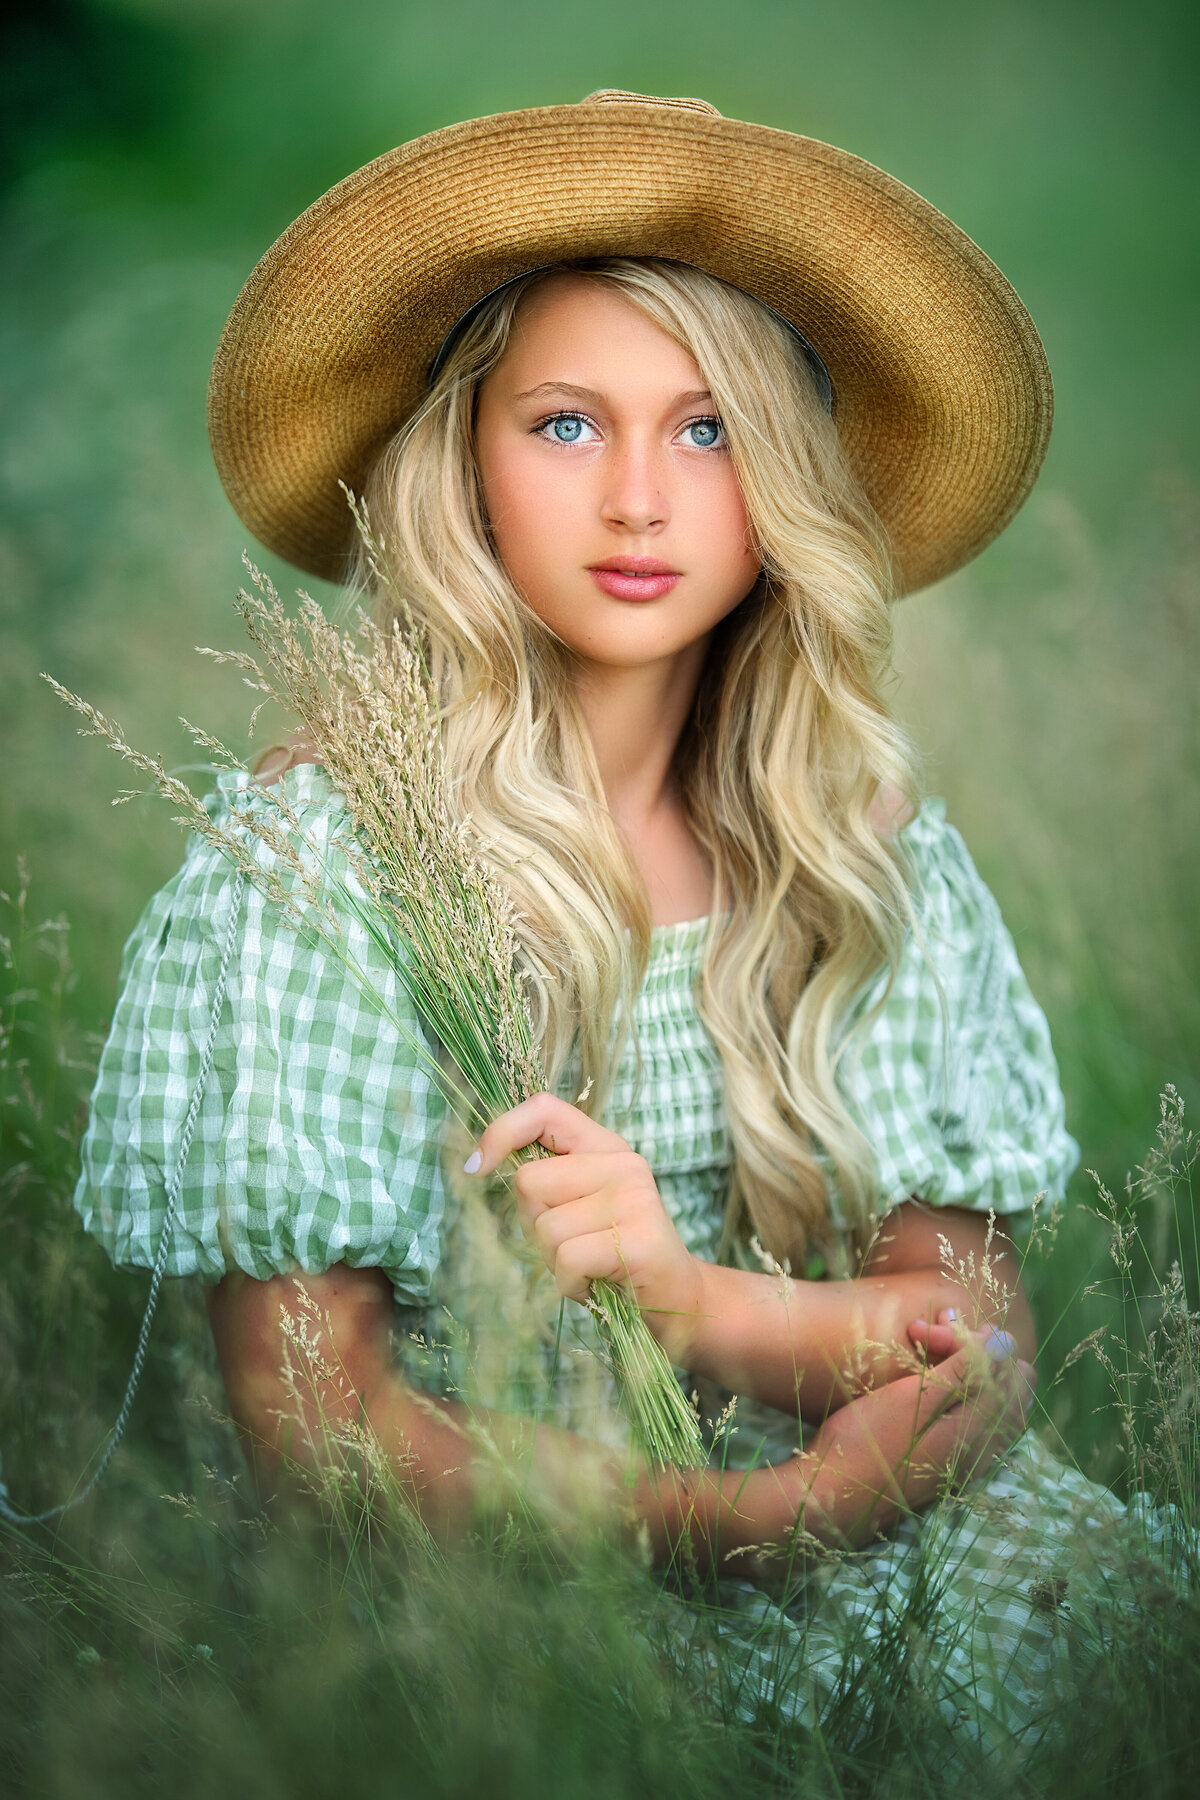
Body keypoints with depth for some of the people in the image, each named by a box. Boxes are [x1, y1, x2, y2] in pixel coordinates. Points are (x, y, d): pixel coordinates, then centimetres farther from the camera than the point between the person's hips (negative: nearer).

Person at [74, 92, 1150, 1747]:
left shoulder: (869, 849, 4)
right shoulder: (315, 844, -8)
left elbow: (985, 1341, 1)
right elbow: (302, 1415, -9)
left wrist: (696, 1295, -21)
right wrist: (759, 1516, -24)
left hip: (854, 1551, 4)